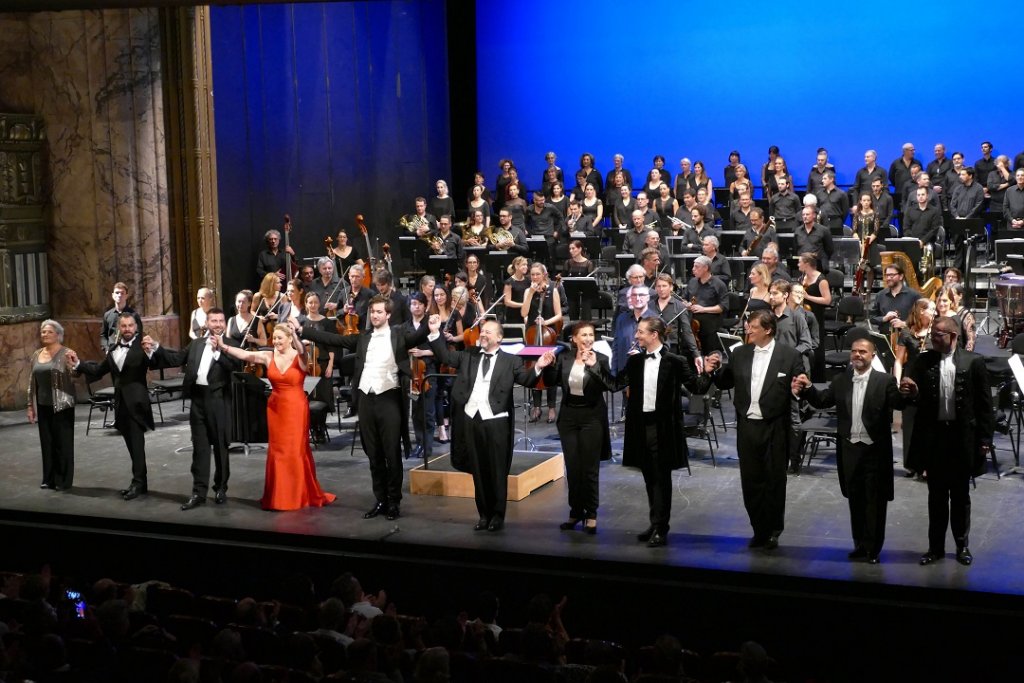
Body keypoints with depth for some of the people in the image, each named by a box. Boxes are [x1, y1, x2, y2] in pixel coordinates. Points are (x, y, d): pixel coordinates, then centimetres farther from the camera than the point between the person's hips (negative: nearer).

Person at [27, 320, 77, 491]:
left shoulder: (66, 353, -6)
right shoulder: (37, 354, 10)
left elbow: (73, 376, -14)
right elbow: (32, 381, 14)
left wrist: (70, 362, -33)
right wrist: (30, 405, 12)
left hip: (62, 405, -5)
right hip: (43, 406, 5)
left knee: (63, 442, 1)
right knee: (46, 442, 10)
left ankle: (64, 480, 8)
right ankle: (49, 479, 18)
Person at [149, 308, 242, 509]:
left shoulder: (230, 344, -2)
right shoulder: (196, 343, 12)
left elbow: (237, 366, -18)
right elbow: (176, 359, 12)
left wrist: (218, 350, -24)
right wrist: (157, 347, 5)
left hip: (219, 400, -4)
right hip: (197, 398, 4)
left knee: (220, 446, 6)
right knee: (200, 447, 6)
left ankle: (221, 488, 19)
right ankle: (199, 492, 9)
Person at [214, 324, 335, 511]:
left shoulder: (300, 358, -9)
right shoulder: (268, 356, 1)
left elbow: (303, 351, -32)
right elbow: (244, 355, -8)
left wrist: (295, 334, -49)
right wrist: (223, 347, -22)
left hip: (296, 408, -4)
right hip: (275, 408, 4)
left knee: (296, 451, 1)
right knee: (277, 451, 8)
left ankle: (299, 495, 12)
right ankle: (278, 496, 17)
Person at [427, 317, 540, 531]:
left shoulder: (510, 361, 0)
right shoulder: (469, 355, 12)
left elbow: (526, 380, -8)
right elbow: (445, 356, 8)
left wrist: (537, 367, -28)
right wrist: (435, 333, -4)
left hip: (497, 421, -4)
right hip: (471, 419, 4)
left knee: (497, 471, 3)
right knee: (478, 470, 11)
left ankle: (498, 515, 13)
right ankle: (484, 514, 20)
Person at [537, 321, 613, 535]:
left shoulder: (600, 359, -9)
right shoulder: (564, 358, 1)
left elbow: (609, 385, -21)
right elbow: (551, 382, 5)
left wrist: (592, 365, -31)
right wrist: (548, 366, -12)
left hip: (592, 418, -3)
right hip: (568, 417, 4)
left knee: (589, 469, 2)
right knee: (572, 468, 10)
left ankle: (591, 514, 13)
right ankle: (575, 511, 23)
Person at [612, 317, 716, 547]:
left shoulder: (675, 362, -7)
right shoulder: (635, 361, 8)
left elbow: (696, 388, -5)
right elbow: (616, 383, 5)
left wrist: (706, 372, -22)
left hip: (663, 426, -5)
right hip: (640, 425, 5)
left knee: (661, 478, 0)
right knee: (649, 477, 13)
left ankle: (660, 529, 4)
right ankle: (655, 524, 24)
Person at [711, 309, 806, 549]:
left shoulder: (790, 356, -4)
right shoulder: (739, 354, 7)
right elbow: (725, 383, 13)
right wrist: (713, 372, -6)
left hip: (775, 429, -3)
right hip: (747, 427, 4)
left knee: (774, 481, 6)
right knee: (751, 481, 8)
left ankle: (773, 531, 20)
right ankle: (759, 530, 21)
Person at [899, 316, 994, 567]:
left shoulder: (973, 361, -4)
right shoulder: (924, 361, 0)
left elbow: (985, 402, -2)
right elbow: (917, 398, -3)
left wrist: (985, 438, -4)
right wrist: (911, 393, -27)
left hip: (963, 436, -1)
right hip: (933, 436, 1)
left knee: (961, 495, 11)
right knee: (936, 496, 10)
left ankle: (962, 545, 25)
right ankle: (936, 546, 20)